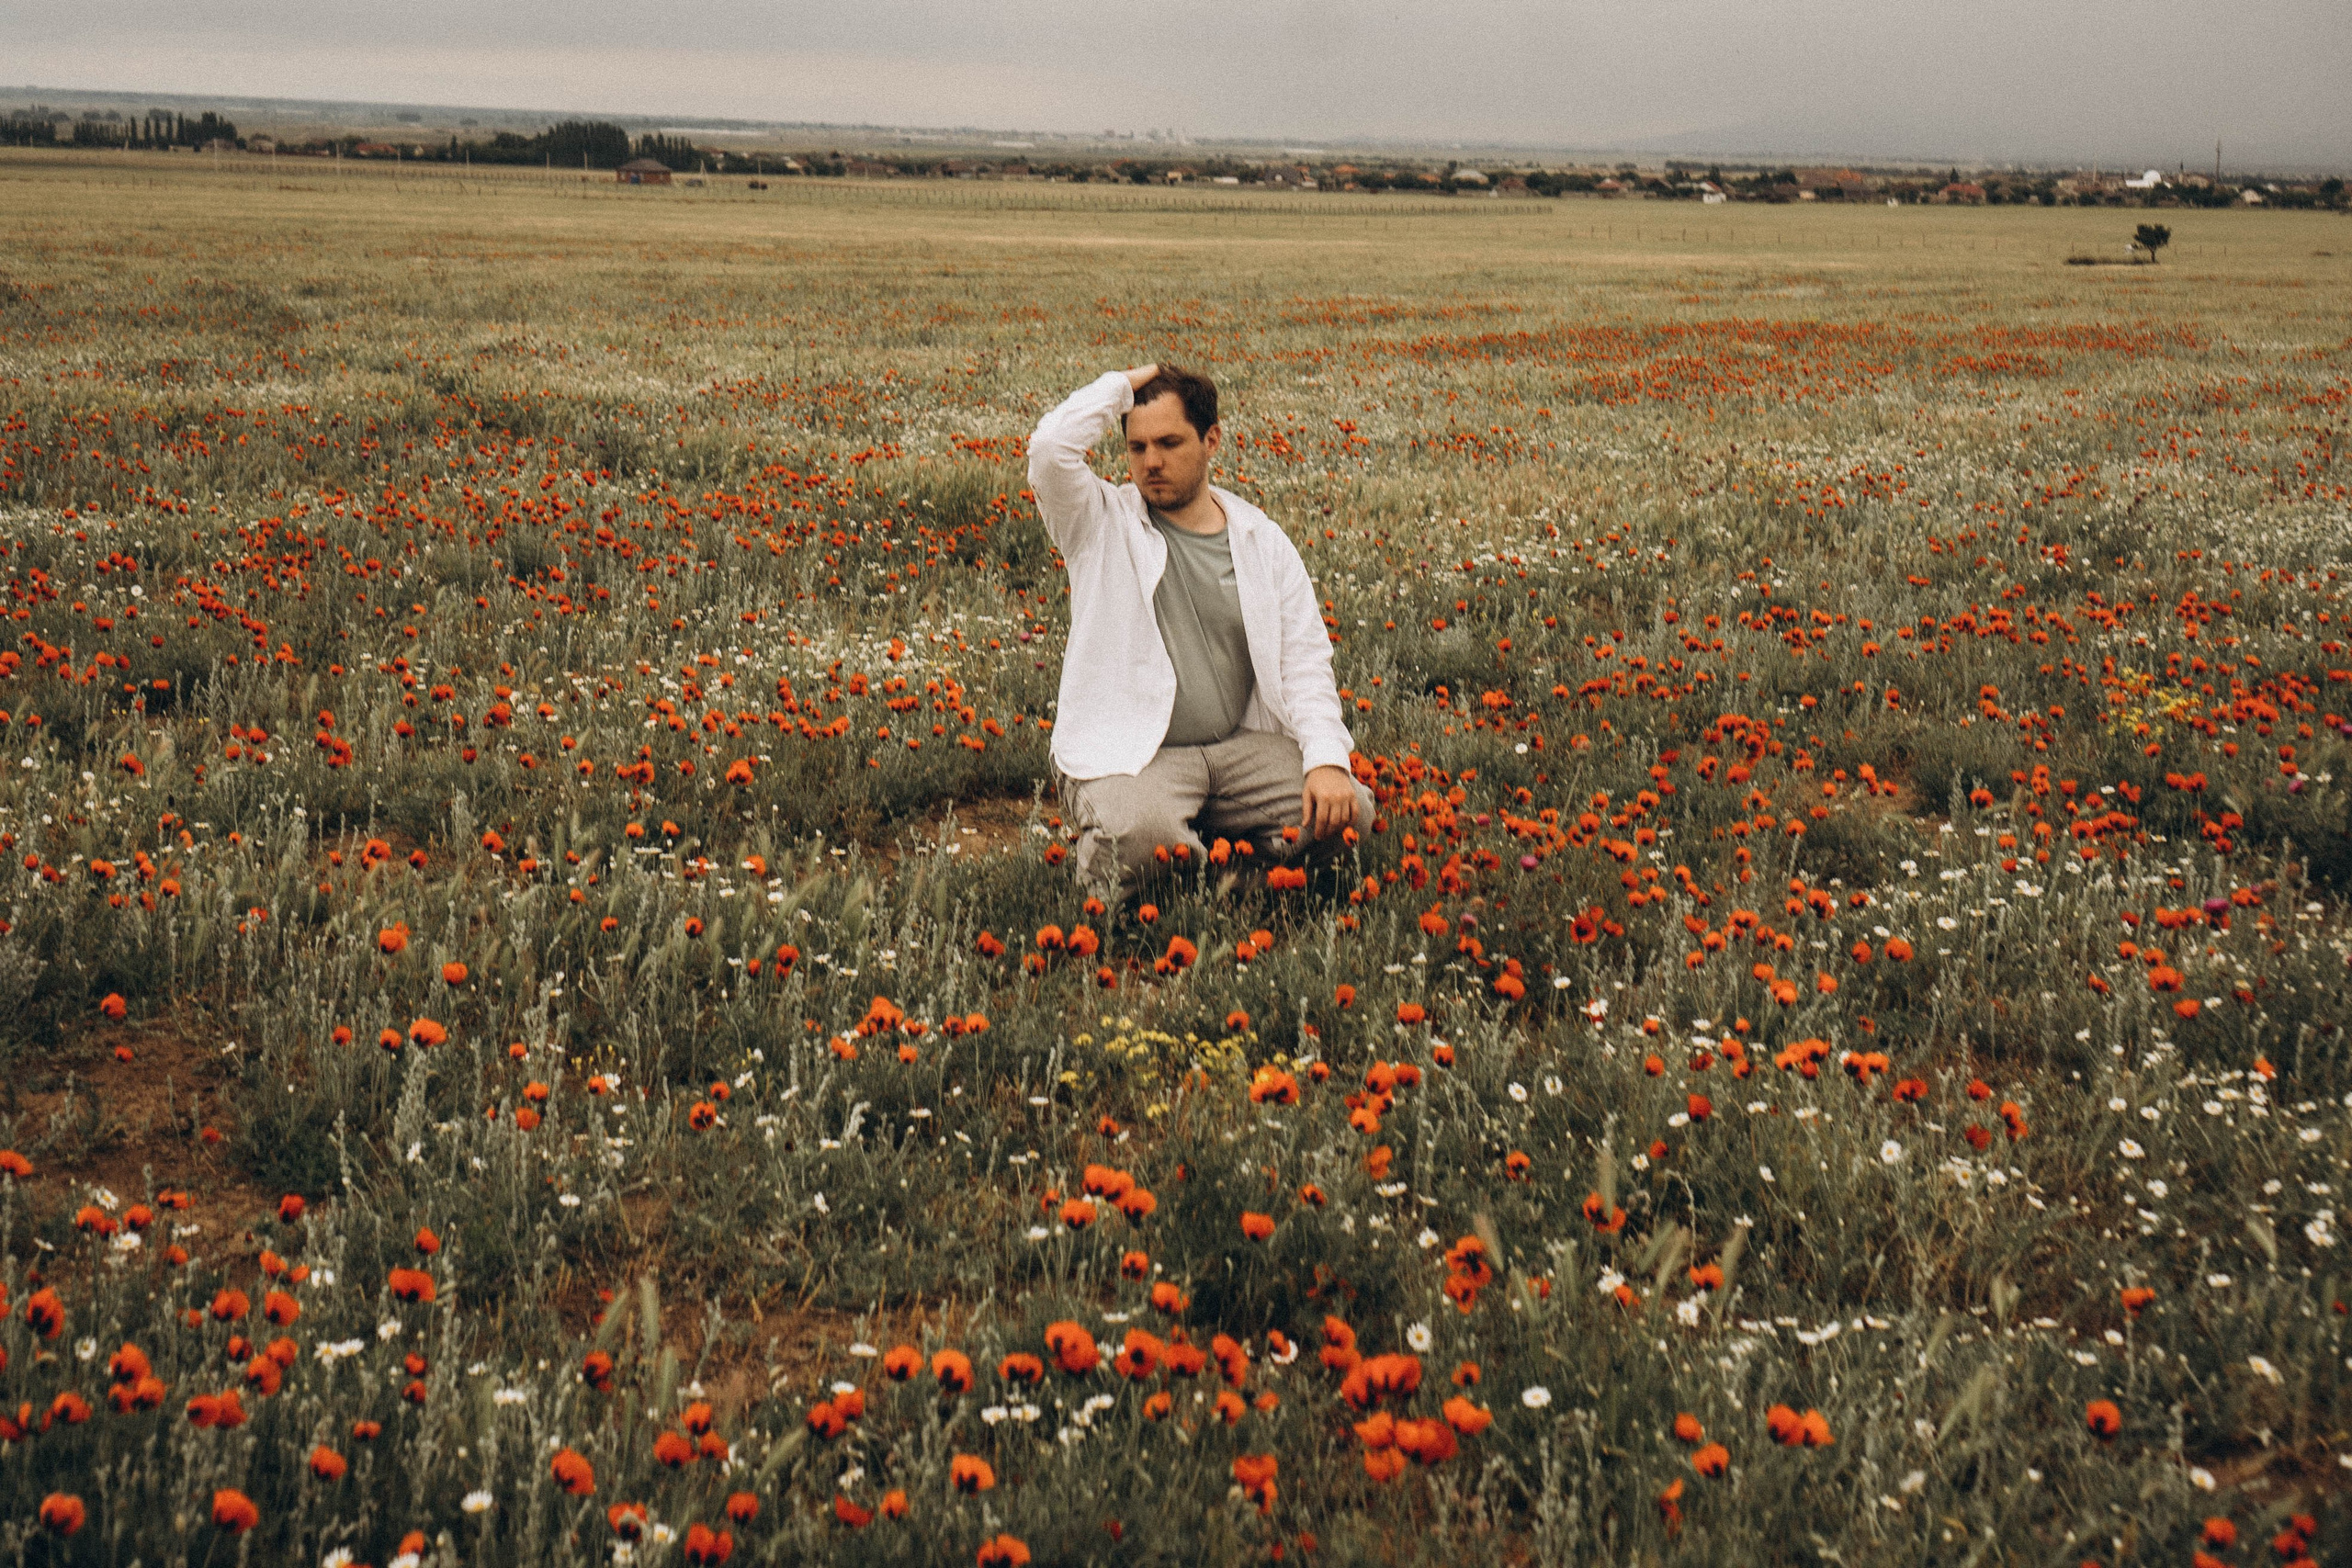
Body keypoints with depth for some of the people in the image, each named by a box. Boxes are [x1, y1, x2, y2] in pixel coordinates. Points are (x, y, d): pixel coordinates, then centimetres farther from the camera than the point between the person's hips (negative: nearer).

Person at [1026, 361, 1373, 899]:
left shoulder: (1264, 542, 11)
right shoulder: (1103, 524, 2)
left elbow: (1305, 661, 6)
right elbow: (1051, 448, -19)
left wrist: (1327, 759, -9)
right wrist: (1123, 386, -5)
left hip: (1240, 745, 4)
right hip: (1127, 752, -4)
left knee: (1348, 813, -18)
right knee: (1138, 836, -36)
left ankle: (1193, 835, 2)